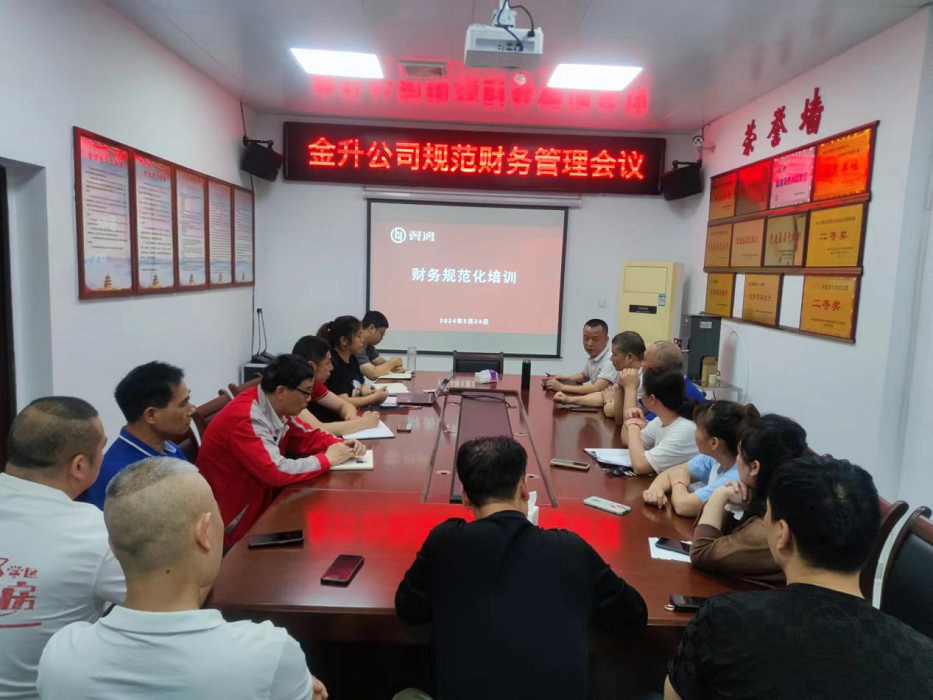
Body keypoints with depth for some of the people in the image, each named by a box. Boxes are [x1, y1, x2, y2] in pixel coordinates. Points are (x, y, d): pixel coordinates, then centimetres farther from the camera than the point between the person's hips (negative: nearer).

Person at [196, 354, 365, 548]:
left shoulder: (276, 406, -1)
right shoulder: (246, 418, -27)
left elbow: (307, 436, 10)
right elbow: (276, 472, -32)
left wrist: (340, 445, -9)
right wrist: (327, 459, -20)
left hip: (261, 500, 8)